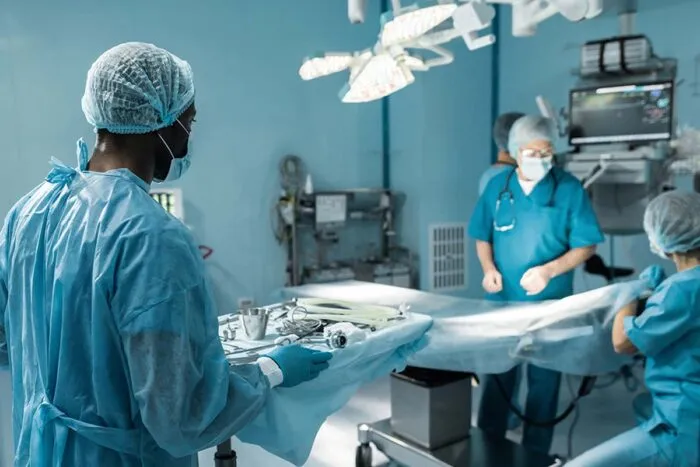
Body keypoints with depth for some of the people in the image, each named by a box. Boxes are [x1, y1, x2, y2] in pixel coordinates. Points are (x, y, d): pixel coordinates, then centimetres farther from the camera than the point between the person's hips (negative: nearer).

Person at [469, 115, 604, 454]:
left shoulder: (569, 188, -8)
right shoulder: (497, 186, 0)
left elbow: (586, 245, -6)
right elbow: (482, 236, 9)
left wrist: (549, 270, -21)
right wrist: (488, 268, -10)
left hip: (549, 304, -2)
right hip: (502, 301, 2)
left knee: (543, 380, 10)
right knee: (496, 375, 12)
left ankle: (536, 454, 28)